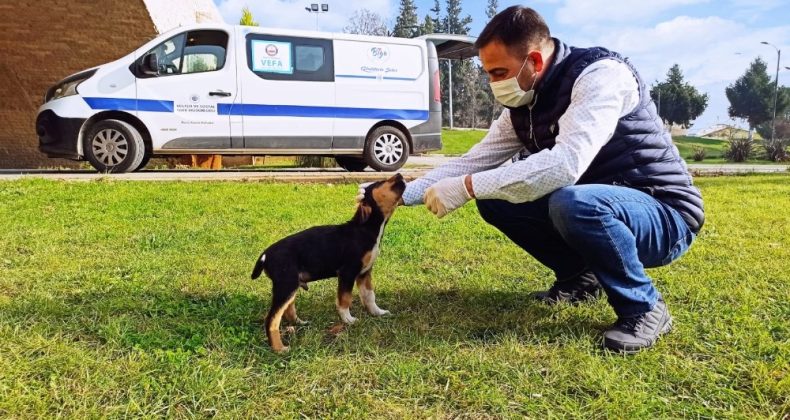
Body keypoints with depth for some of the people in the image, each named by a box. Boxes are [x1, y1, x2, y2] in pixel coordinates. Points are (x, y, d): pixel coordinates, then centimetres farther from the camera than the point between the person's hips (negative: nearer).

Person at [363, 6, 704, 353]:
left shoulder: (600, 74, -22)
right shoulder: (523, 104, 2)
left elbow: (565, 164, -36)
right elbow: (474, 161, 6)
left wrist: (466, 188, -32)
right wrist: (402, 194, -4)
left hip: (666, 215, -7)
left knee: (572, 202, -37)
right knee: (494, 198, -3)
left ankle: (644, 308, -13)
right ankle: (580, 276, 11)